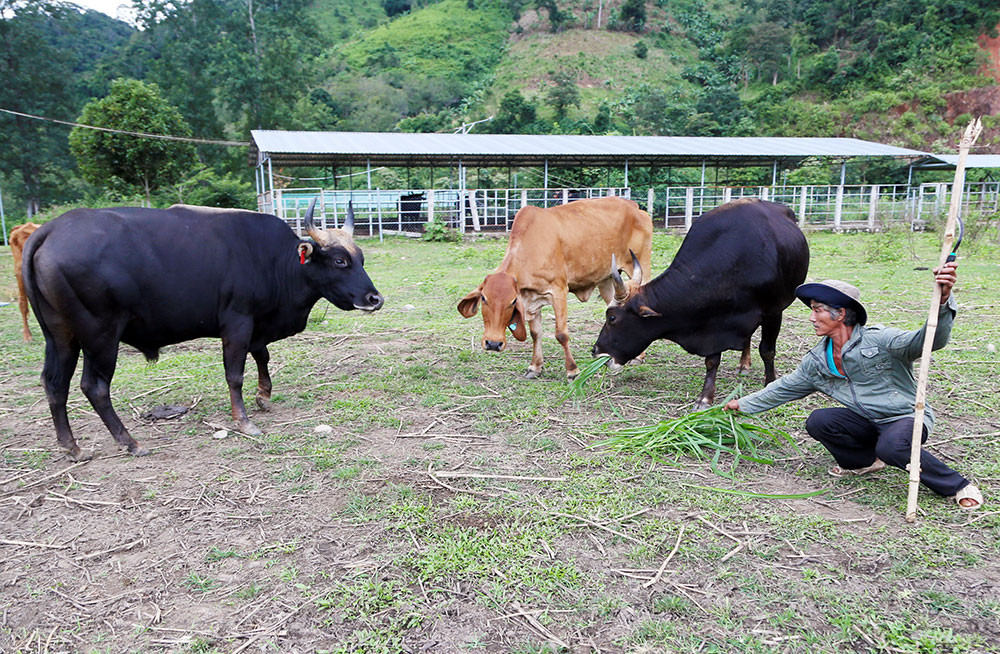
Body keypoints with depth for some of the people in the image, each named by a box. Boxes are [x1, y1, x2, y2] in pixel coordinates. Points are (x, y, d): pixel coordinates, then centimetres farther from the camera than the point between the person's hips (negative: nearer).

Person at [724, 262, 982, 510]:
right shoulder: (816, 361, 2)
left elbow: (928, 340, -32)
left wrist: (942, 300, -51)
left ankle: (957, 486, -10)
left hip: (907, 417, -5)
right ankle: (867, 460, 7)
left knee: (890, 447, -37)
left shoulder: (878, 340, -17)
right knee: (817, 422, -19)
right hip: (869, 423, 6)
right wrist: (743, 404, 16)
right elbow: (785, 387, 13)